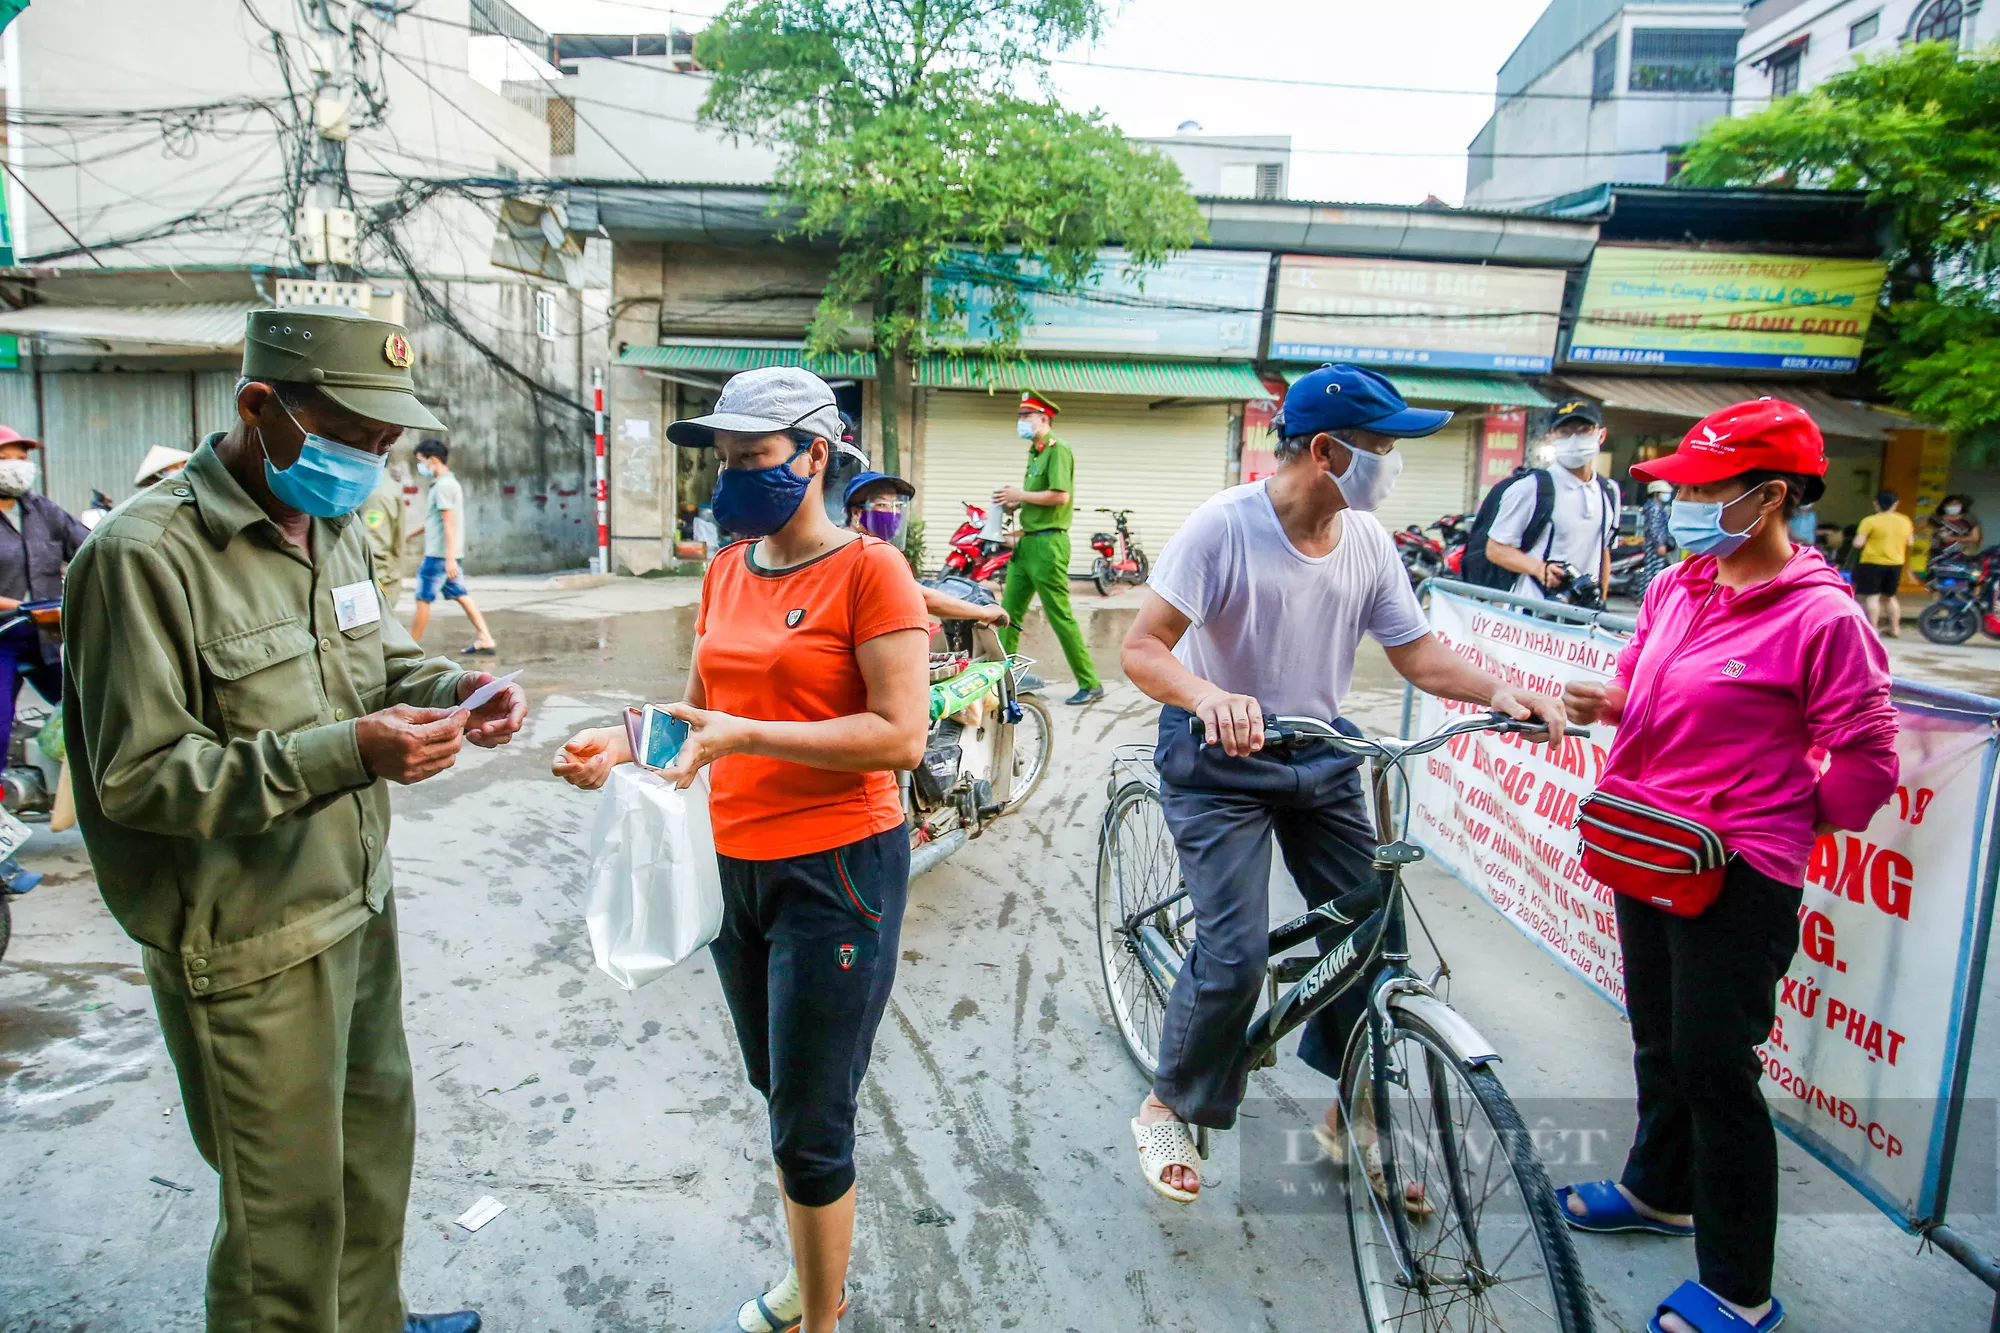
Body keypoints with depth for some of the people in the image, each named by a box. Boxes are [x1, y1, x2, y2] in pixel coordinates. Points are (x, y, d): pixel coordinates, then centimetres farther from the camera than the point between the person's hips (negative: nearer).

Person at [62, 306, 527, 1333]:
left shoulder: (332, 529, 6)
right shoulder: (147, 552, -19)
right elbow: (137, 776, -20)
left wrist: (451, 688, -5)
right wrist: (342, 754, -30)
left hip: (359, 903, 8)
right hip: (249, 948, -8)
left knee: (377, 1133, 23)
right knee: (289, 1203, 8)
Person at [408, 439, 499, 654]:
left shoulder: (443, 486, -14)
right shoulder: (450, 483, 16)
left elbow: (449, 523, -20)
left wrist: (450, 558, -24)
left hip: (439, 555, -9)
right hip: (449, 555, 9)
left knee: (423, 599, -1)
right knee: (460, 595, 8)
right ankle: (486, 640, 2)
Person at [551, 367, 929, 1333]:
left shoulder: (869, 569, -14)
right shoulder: (727, 570, 7)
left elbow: (900, 737, -20)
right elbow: (702, 706, 14)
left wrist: (747, 735, -25)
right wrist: (625, 739, -5)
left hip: (836, 871, -7)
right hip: (734, 865, 7)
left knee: (810, 1128, 4)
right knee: (779, 1096, 22)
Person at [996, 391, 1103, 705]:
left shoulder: (1057, 450, -11)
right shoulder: (1034, 452, 19)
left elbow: (1060, 495, -21)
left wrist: (1021, 494, -14)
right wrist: (1015, 501, 5)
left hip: (1048, 543, -10)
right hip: (1027, 542, 10)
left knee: (1060, 617, -6)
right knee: (1009, 612, 10)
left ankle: (1091, 684, 1)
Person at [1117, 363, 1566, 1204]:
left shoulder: (1367, 540, -3)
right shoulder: (1224, 527, -20)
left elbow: (1419, 655, 1)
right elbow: (1142, 651, -24)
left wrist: (1499, 693, -17)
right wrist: (1208, 696, -44)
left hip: (1319, 757, 6)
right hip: (1220, 760, -6)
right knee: (1235, 955, -13)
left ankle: (1351, 1117, 27)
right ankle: (1167, 1110, 15)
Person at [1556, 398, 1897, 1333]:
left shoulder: (1821, 617, -16)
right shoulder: (1674, 589, 6)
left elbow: (1867, 763, -11)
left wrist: (1777, 824, -5)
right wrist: (1603, 702, -3)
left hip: (1738, 873, -7)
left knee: (1714, 1066, 1)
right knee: (1658, 1039, 23)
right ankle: (1659, 1189, 46)